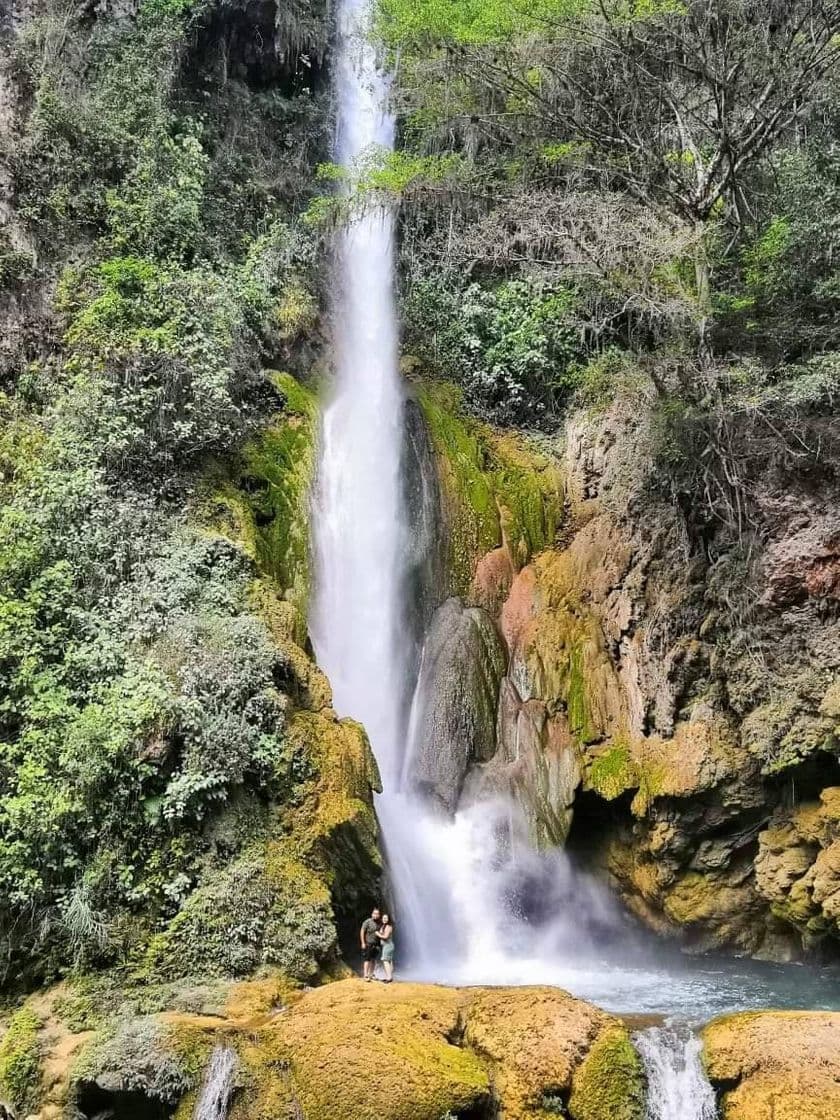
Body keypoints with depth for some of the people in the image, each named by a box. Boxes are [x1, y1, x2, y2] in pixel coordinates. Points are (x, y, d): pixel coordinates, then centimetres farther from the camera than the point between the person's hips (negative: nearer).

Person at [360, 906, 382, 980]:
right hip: (368, 944, -5)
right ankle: (365, 975, -10)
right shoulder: (367, 922, -9)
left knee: (374, 960, 9)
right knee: (367, 960, -8)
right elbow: (362, 932, -8)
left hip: (376, 945, 5)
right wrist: (363, 943, -11)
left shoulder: (380, 923, 4)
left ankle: (371, 975, 18)